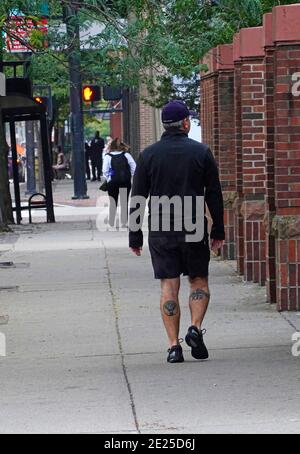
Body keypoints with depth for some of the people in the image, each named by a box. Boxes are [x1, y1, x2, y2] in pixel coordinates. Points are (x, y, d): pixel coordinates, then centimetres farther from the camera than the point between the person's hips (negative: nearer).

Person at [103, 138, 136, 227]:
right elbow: (134, 167, -2)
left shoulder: (108, 156, -2)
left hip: (113, 182, -1)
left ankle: (111, 223, 9)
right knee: (125, 202, 10)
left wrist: (108, 179, 4)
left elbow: (105, 170, -9)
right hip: (126, 182, 1)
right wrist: (130, 176, 7)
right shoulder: (126, 155, 3)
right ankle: (124, 222, 8)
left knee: (113, 202, 9)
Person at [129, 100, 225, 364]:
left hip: (160, 233, 1)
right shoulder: (201, 152, 0)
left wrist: (135, 236, 7)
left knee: (169, 286, 2)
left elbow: (137, 199, 2)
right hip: (193, 230, -1)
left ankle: (174, 346, -2)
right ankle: (196, 328, -8)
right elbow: (214, 195, 0)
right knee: (199, 280, 13)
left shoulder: (149, 155, 2)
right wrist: (218, 231, 8)